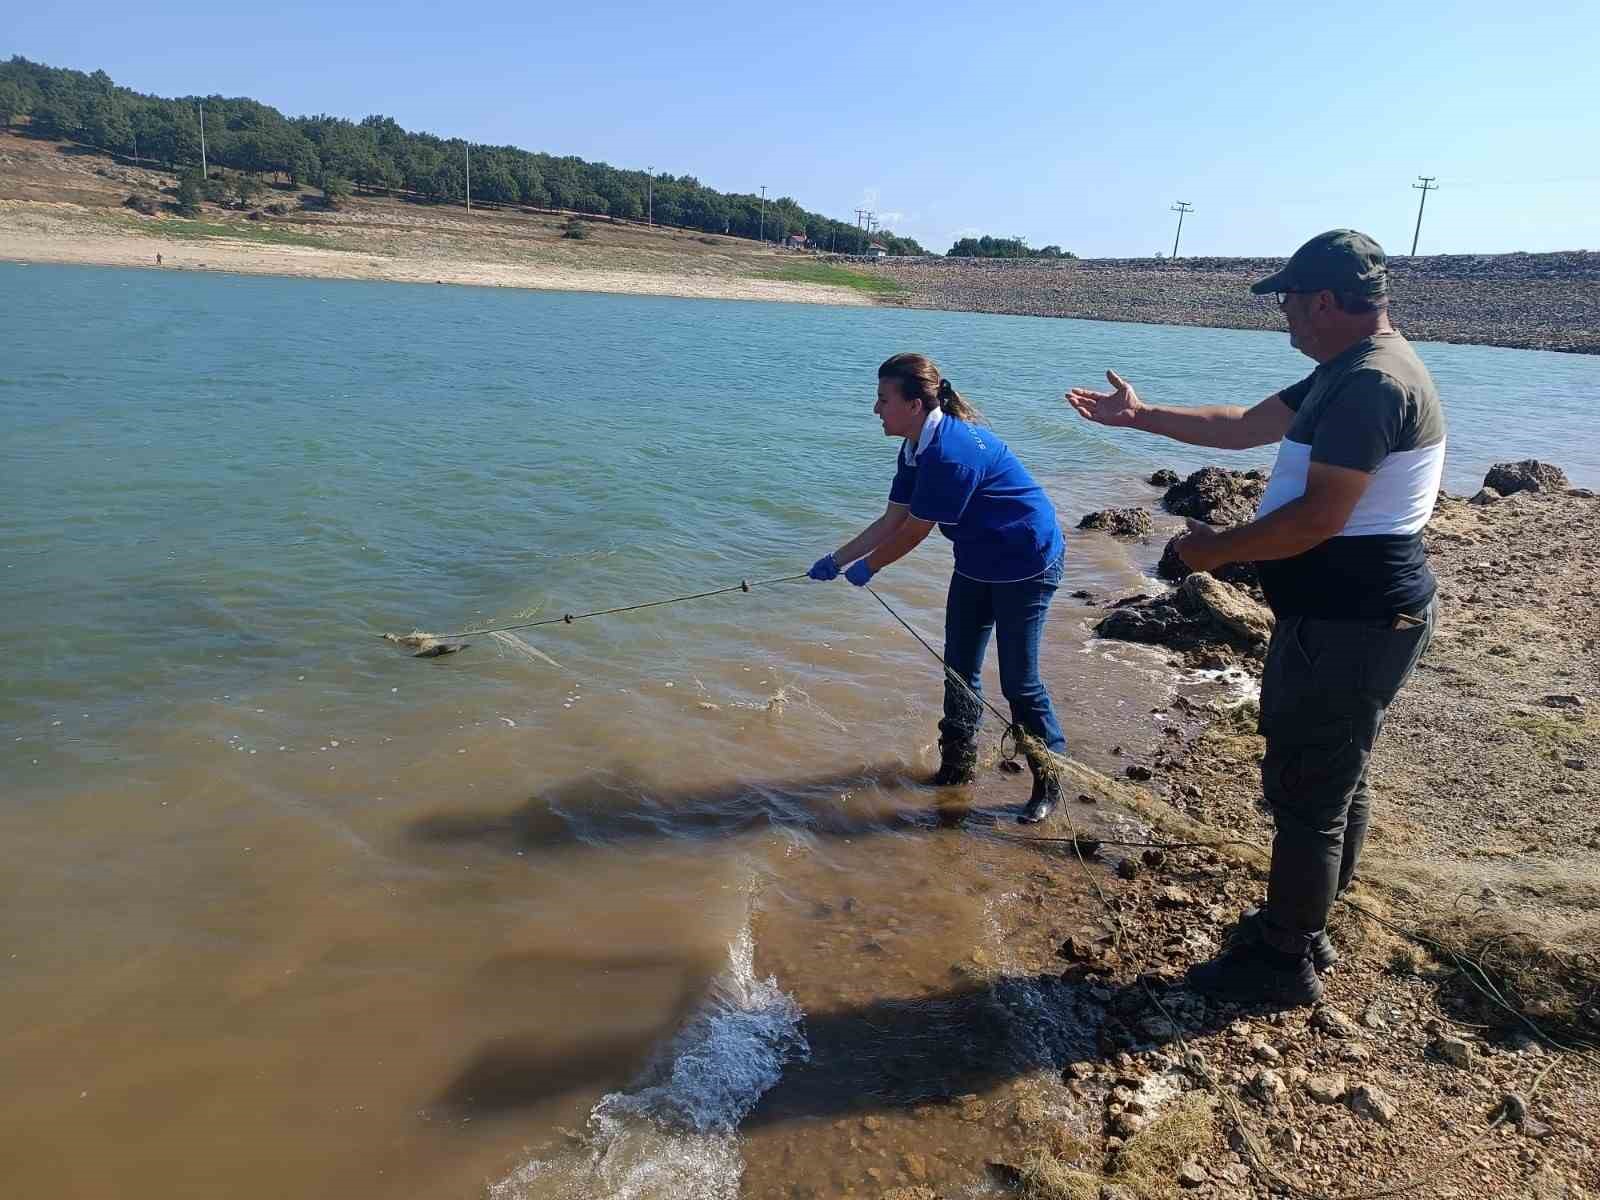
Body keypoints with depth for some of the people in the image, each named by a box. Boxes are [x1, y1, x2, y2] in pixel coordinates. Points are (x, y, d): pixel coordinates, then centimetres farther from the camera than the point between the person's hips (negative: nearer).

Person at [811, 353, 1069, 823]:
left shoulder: (952, 452, -31)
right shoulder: (916, 450, 0)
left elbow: (914, 532, -23)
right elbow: (890, 521, 5)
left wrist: (867, 567, -8)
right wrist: (836, 559, 3)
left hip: (1027, 564, -10)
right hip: (977, 563, 10)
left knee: (1019, 681, -4)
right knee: (959, 666, 14)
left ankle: (1050, 783, 12)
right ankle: (958, 765, 29)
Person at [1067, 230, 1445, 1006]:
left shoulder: (1373, 384, -22)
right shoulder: (1346, 373, 12)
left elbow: (1318, 519, -26)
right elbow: (1244, 426, 19)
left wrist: (1216, 550, -13)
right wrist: (1142, 416, 18)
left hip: (1346, 627, -11)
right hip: (1346, 618, 11)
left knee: (1306, 793, 0)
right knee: (1333, 782, 20)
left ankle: (1283, 964, 15)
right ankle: (1300, 929, 36)